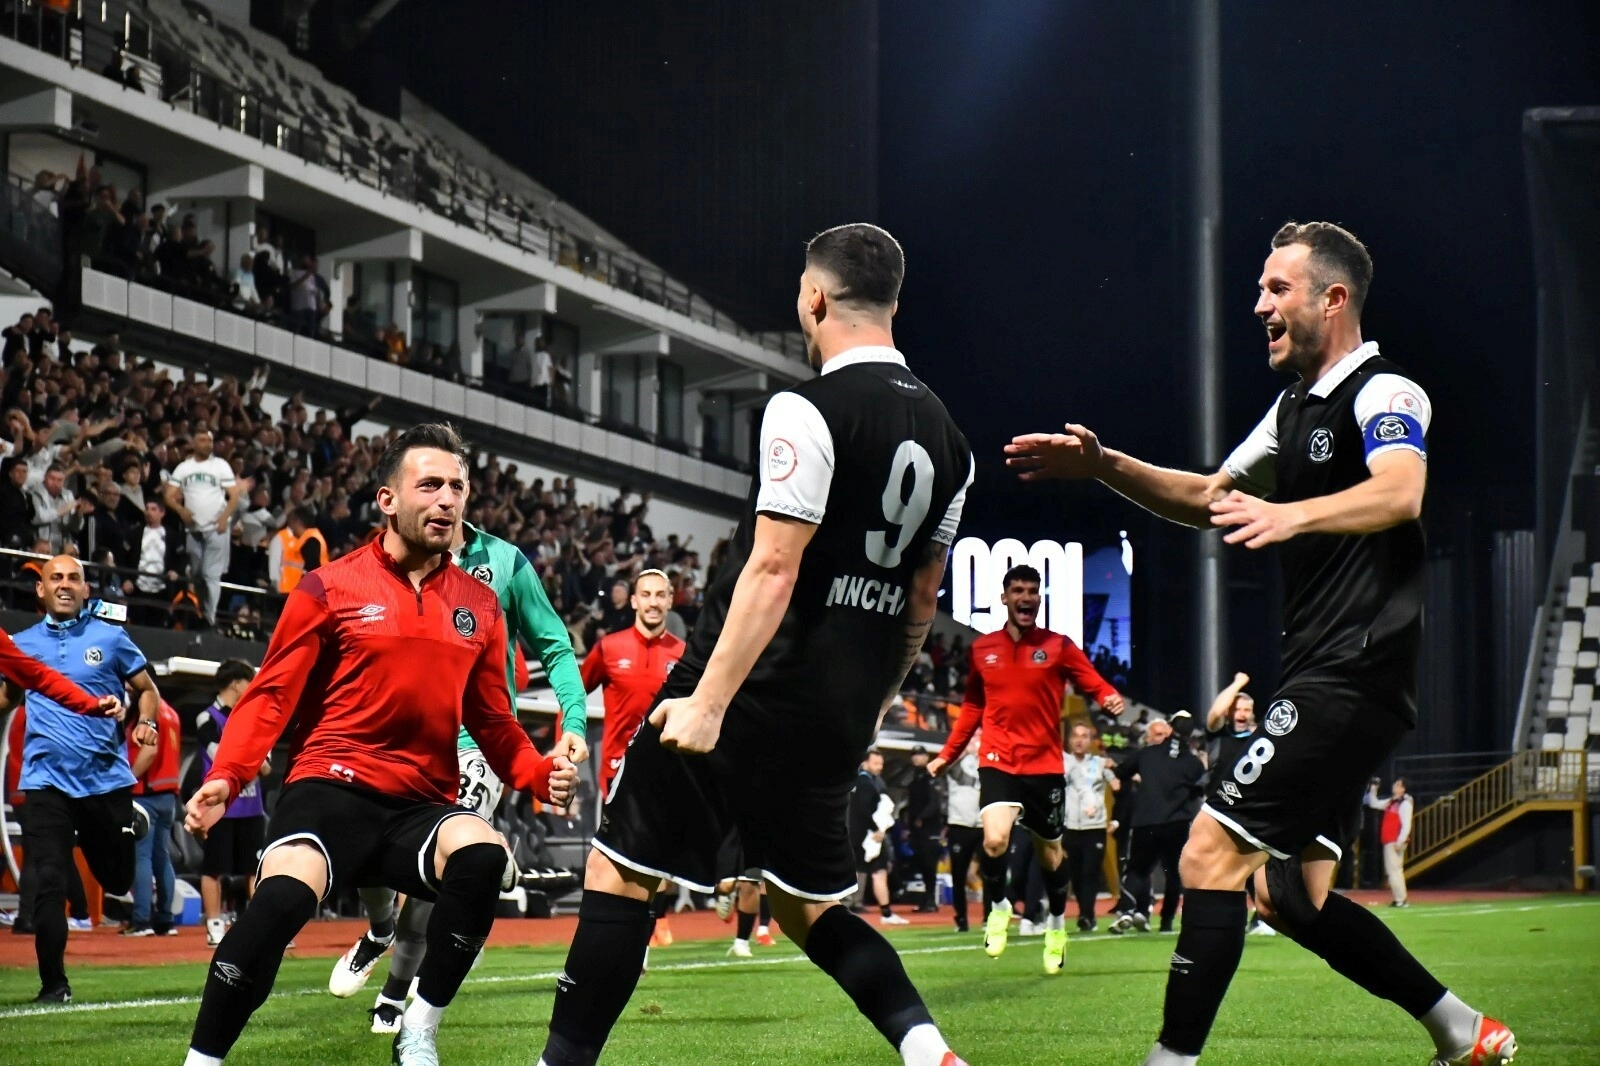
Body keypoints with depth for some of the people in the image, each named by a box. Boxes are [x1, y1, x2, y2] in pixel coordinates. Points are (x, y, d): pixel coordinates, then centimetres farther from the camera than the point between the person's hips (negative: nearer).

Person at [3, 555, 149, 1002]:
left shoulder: (109, 638, 5)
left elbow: (147, 689, 11)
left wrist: (145, 723, -7)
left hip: (106, 777, -1)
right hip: (46, 779, 1)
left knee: (117, 881, 11)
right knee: (48, 884, -9)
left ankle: (130, 824, 45)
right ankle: (53, 985, 3)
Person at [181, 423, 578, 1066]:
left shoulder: (479, 607, 13)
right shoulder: (330, 589, 2)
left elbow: (492, 723, 20)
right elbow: (272, 696, 2)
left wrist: (542, 773, 1)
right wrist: (225, 777, -13)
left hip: (422, 805, 3)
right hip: (331, 789, -3)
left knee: (481, 852, -31)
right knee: (285, 892, -34)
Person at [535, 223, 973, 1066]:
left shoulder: (808, 411, -12)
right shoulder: (945, 438, 11)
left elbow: (774, 569, -19)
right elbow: (923, 601, 17)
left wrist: (707, 702, -21)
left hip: (754, 693, -7)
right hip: (839, 715, 7)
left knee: (619, 872, 3)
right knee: (808, 908, 18)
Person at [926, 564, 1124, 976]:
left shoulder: (1059, 646, 0)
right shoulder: (981, 649, 6)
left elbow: (1094, 683, -7)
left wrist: (1109, 698, -30)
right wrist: (947, 754, 16)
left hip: (1044, 765, 0)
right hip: (998, 762, 0)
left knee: (1049, 851, 12)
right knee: (995, 838, -23)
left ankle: (1057, 924, 37)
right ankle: (997, 907, 5)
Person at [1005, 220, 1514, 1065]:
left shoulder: (1383, 393, -10)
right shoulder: (1296, 405, 20)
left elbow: (1400, 492, -31)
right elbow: (1210, 499, 29)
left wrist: (1292, 515, -49)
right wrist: (1103, 465, 14)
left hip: (1353, 674, -10)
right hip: (1320, 679, 10)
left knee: (1210, 855, -15)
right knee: (1287, 894, 10)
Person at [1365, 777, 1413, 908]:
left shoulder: (1405, 804, -11)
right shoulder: (1390, 802, 16)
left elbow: (1406, 825, -17)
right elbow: (1374, 804, 27)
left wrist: (1400, 841, -24)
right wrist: (1373, 789, 16)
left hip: (1396, 842, -10)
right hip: (1388, 841, 10)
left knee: (1394, 870, -13)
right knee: (1393, 870, 12)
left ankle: (1401, 899, -13)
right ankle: (1400, 899, 16)